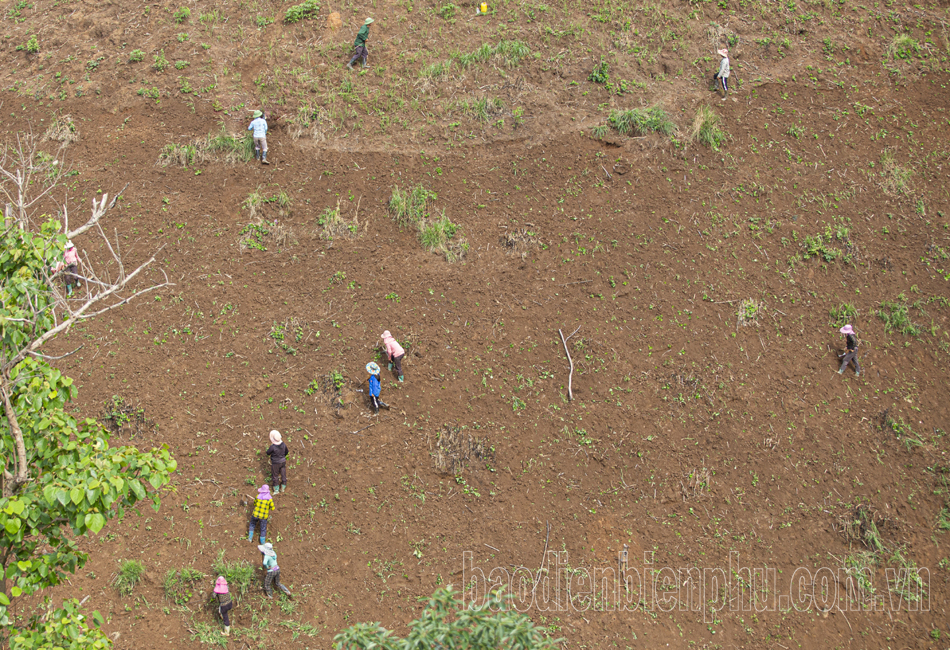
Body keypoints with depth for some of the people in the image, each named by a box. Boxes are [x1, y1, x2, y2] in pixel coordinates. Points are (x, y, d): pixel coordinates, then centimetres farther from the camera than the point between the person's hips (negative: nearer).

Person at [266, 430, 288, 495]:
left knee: (275, 476, 14)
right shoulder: (283, 444, -13)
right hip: (283, 462, 5)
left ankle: (276, 490, 24)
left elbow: (268, 453, -12)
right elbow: (286, 452, 5)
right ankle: (283, 488, 33)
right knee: (283, 475, 18)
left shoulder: (272, 447, -30)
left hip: (275, 463, -5)